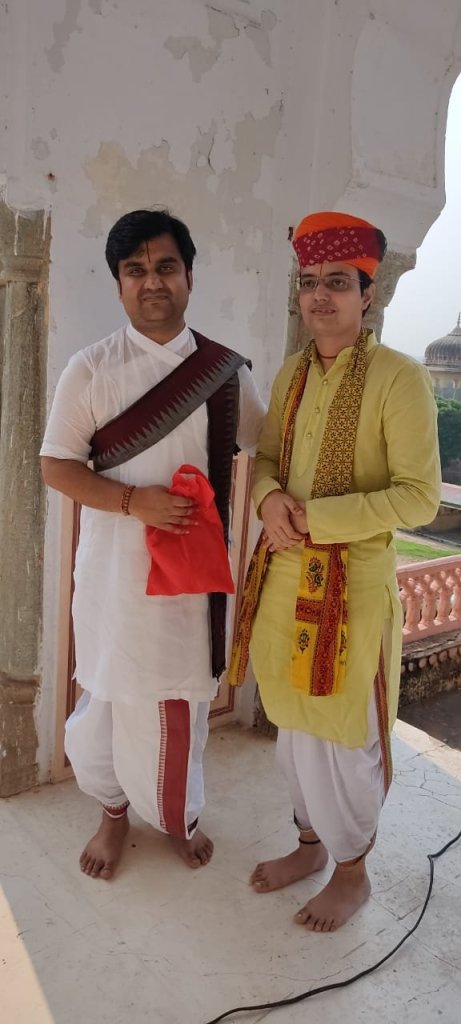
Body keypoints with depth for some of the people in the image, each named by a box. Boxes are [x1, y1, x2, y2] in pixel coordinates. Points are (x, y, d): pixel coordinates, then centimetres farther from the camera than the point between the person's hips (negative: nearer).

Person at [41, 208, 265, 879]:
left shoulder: (226, 370, 1)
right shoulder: (92, 369, -5)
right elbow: (56, 466, -5)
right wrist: (135, 501, -19)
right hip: (117, 567, -2)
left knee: (187, 697, 14)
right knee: (111, 696, 10)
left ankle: (179, 816, 42)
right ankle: (113, 812, 40)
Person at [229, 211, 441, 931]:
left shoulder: (398, 378, -12)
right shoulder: (291, 374, 8)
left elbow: (420, 495, -15)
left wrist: (317, 517, -21)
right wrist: (269, 498, -8)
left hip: (353, 581, -6)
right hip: (283, 575, 6)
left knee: (343, 737, 8)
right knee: (294, 727, 19)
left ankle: (352, 871, 33)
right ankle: (311, 844, 42)